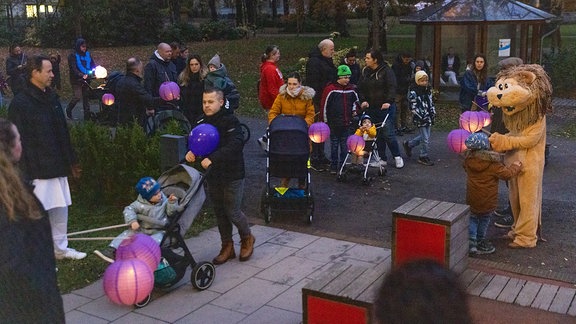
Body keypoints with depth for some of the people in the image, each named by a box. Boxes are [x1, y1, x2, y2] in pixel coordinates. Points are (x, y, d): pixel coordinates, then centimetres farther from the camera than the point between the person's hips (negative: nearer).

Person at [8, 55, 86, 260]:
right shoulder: (20, 103, -13)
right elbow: (19, 141, -15)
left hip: (58, 167, 8)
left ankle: (60, 248, 31)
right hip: (38, 171, -8)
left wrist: (71, 162, 20)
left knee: (61, 207, 15)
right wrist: (26, 173, -18)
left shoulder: (51, 98, 12)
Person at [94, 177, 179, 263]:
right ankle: (111, 251, -20)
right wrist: (132, 221, -28)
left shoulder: (164, 201, -2)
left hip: (157, 231, -1)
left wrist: (172, 203, -20)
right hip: (141, 229, 2)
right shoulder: (141, 204, -7)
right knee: (127, 234, -13)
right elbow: (129, 210, -12)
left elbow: (171, 213, -3)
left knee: (157, 238, -34)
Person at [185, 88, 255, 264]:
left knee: (232, 212, 0)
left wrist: (212, 159, -35)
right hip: (212, 176, 6)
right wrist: (191, 152, -6)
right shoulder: (201, 122, 5)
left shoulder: (230, 121, -15)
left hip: (232, 175, -6)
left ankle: (247, 238, 27)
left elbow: (235, 145, -28)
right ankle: (227, 247, 27)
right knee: (219, 212, 13)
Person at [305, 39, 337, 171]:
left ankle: (321, 156, 28)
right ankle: (314, 160, 1)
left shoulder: (327, 61, 16)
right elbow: (312, 83, -22)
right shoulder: (314, 62, -16)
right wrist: (316, 102, -26)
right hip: (317, 102, -10)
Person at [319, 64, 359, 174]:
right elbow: (324, 105, -6)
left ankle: (343, 166, 18)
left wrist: (354, 110, 9)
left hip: (346, 123, 4)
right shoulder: (330, 89, -10)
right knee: (334, 145, 6)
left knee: (344, 146, 9)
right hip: (334, 123, -3)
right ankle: (333, 166, 15)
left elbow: (355, 101, 23)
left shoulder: (351, 89, 4)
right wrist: (325, 121, -4)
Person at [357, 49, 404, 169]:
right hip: (371, 108, 5)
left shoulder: (386, 71, -7)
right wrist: (363, 100, -5)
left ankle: (397, 157, 10)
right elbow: (361, 88, 11)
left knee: (388, 134, -6)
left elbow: (392, 87, -14)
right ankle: (382, 159, 17)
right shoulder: (365, 72, 11)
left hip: (386, 108, -5)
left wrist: (389, 101, -25)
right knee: (377, 134, 7)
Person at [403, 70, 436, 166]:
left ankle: (408, 144, 34)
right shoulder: (413, 92, -12)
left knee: (424, 136, 13)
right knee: (425, 138, -5)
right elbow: (414, 107, -15)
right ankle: (423, 157, 9)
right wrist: (421, 117, -19)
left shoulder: (429, 89, 9)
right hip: (420, 118, -7)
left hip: (428, 117, 7)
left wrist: (433, 114, 10)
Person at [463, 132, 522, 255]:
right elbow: (507, 174, -16)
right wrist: (516, 166, 2)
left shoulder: (468, 159, -8)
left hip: (471, 199, 3)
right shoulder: (493, 163, -19)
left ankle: (471, 242, 7)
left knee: (472, 219, 15)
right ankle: (480, 242, 27)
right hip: (487, 201, -3)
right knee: (484, 219, 16)